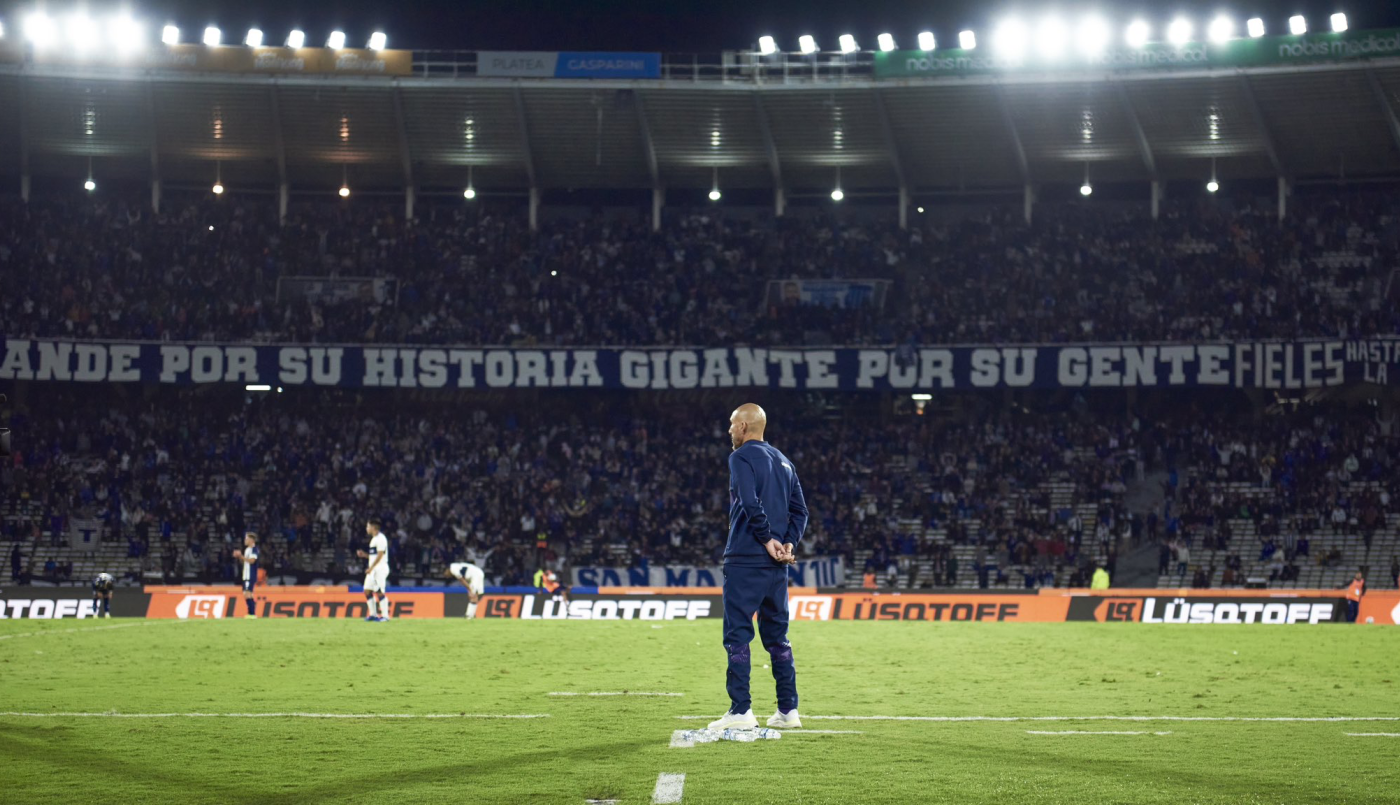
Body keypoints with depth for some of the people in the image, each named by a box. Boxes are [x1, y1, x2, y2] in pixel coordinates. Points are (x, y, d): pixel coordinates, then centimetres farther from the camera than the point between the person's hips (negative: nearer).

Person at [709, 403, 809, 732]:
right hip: (776, 567, 7)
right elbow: (800, 510, 15)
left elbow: (750, 503, -20)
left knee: (737, 634, -5)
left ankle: (741, 710, -10)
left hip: (745, 560, -7)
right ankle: (788, 710, 12)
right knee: (777, 636, 13)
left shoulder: (742, 457, -6)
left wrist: (768, 540, -12)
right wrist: (788, 543, 4)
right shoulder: (783, 462, 18)